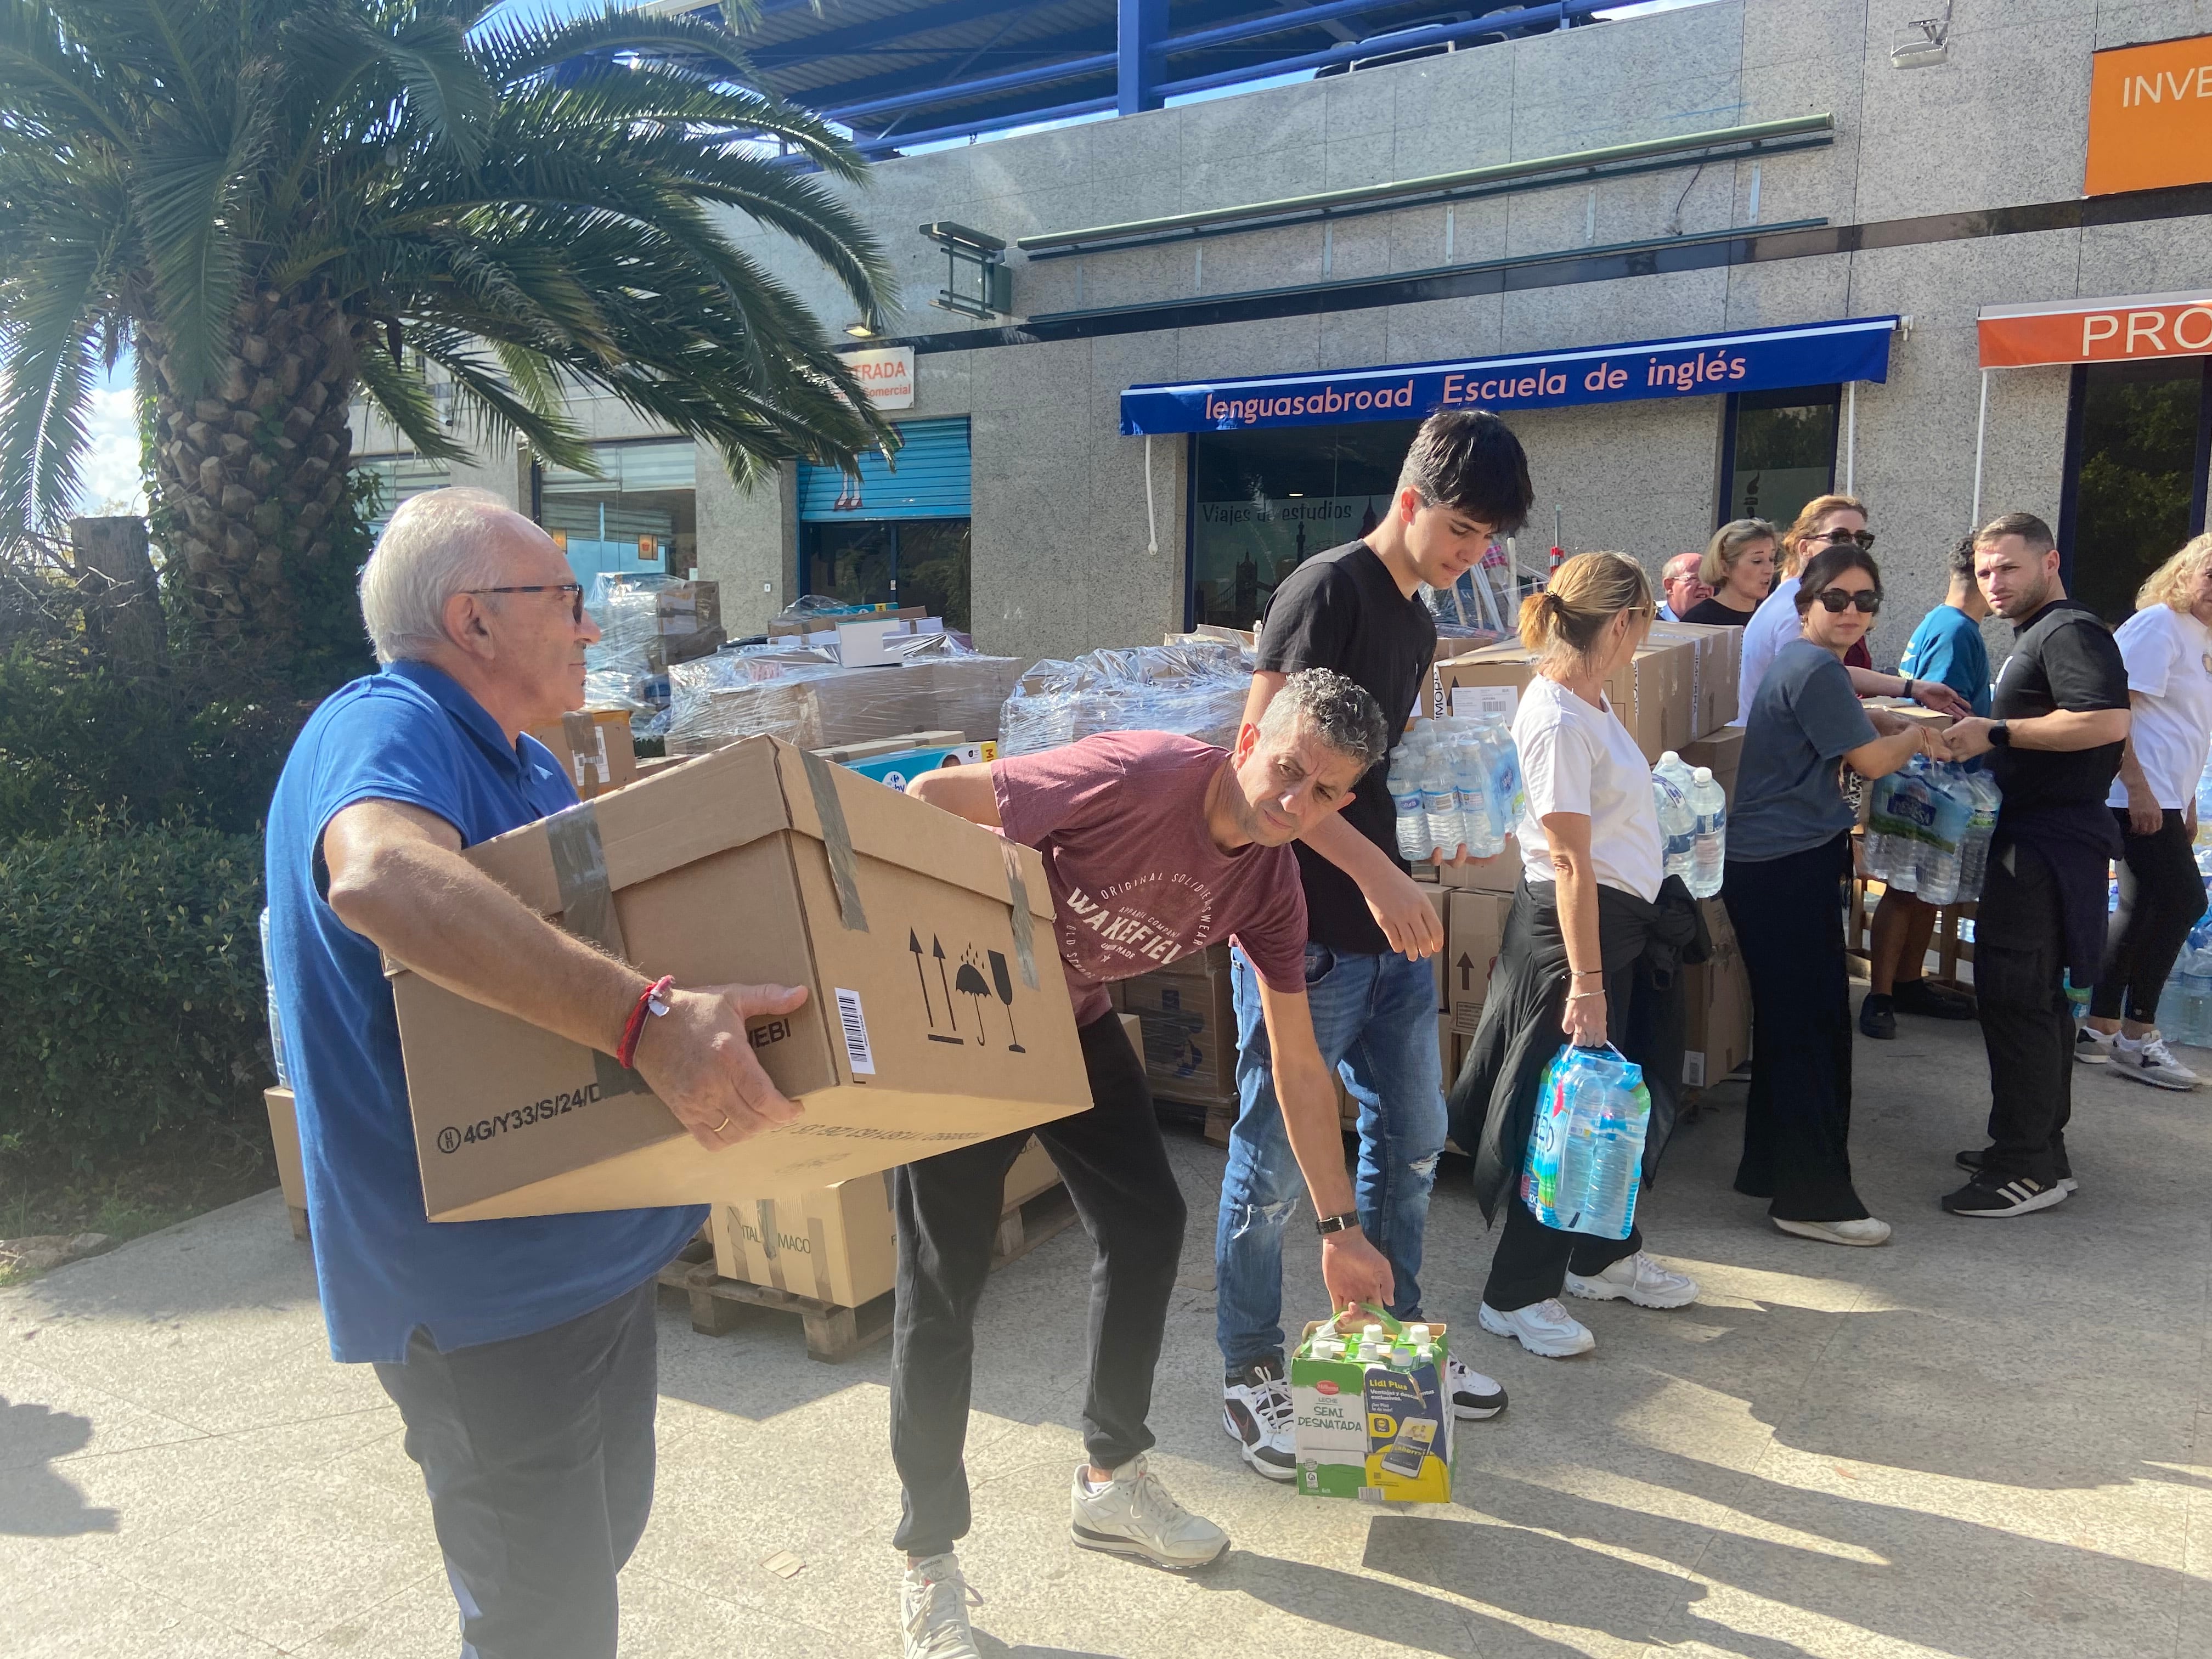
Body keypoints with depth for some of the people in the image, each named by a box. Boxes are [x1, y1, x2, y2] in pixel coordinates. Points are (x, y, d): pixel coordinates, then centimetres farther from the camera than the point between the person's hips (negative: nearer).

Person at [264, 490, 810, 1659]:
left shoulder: (525, 765, 11)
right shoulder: (384, 729, -21)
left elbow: (591, 925, 22)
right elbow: (379, 872, -44)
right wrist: (645, 1018, -52)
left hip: (590, 1248, 10)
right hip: (481, 1286, -10)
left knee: (602, 1532, 26)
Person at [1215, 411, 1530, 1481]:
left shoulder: (1417, 624, 15)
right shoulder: (1328, 590, -13)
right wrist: (1377, 873, -24)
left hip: (1392, 930, 9)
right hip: (1304, 928, -9)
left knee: (1413, 1137, 19)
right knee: (1274, 1164, 3)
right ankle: (1250, 1372, 20)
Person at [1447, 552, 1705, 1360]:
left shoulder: (1586, 695, 8)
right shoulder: (1557, 721, -22)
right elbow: (1570, 862, -24)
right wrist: (1586, 982, -23)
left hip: (1625, 919, 10)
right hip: (1574, 925, -10)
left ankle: (1604, 1254, 38)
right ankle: (1517, 1296, 15)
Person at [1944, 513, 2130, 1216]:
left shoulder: (2069, 631, -13)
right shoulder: (2036, 635, 20)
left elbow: (2107, 720, -27)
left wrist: (1997, 732, -22)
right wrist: (1975, 721, 15)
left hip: (2048, 841, -11)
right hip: (2035, 835, 11)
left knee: (2014, 994, -10)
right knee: (2037, 993, 16)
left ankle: (2028, 1165, -5)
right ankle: (2039, 1145, 26)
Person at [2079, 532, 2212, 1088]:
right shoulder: (2158, 624, -10)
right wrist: (2138, 787, -21)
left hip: (2164, 797, 9)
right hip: (2139, 794, -9)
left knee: (2142, 911, 10)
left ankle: (2100, 1026, 18)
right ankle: (2137, 1036, -3)